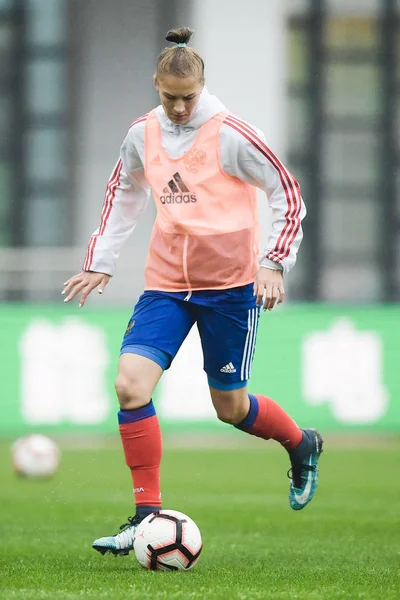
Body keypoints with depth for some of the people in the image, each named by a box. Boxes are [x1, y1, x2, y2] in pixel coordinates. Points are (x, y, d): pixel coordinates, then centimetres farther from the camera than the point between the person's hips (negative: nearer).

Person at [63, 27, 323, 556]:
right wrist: (100, 264, 18)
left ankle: (303, 444, 38)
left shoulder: (231, 135, -12)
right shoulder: (142, 135, 3)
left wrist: (274, 262, -12)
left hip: (230, 282, -4)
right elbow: (123, 195, 20)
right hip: (166, 282, 4)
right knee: (129, 384, -15)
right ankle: (148, 515, -8)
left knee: (230, 406, 5)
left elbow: (289, 195, -4)